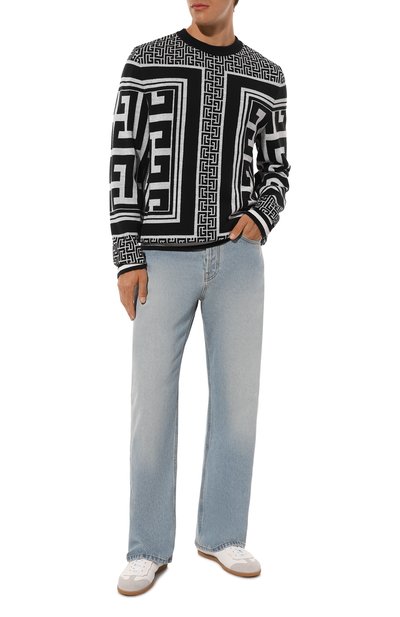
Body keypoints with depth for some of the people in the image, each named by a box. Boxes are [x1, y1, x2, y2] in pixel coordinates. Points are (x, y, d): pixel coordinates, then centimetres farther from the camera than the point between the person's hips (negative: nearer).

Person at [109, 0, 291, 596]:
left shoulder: (266, 76, 10)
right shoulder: (146, 61, 2)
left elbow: (275, 169, 14)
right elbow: (125, 159, -1)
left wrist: (260, 219, -9)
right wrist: (126, 258, -9)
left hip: (237, 257, 2)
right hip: (165, 261, -2)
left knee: (238, 396, 1)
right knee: (152, 403, -3)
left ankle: (220, 535, 20)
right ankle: (150, 548, 14)